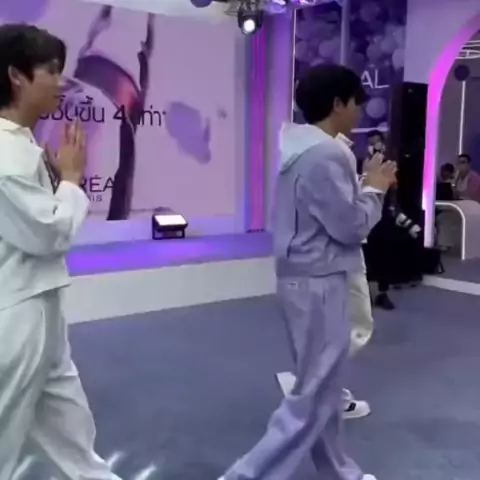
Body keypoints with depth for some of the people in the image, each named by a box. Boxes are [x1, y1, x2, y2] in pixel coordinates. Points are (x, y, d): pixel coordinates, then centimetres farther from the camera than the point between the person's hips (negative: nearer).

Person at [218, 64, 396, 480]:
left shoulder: (299, 146, 10)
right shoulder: (326, 155, -20)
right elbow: (350, 225, -17)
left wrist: (366, 185, 9)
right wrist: (376, 189, -2)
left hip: (303, 277, 10)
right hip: (319, 283, -10)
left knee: (324, 386, 20)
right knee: (313, 395, 0)